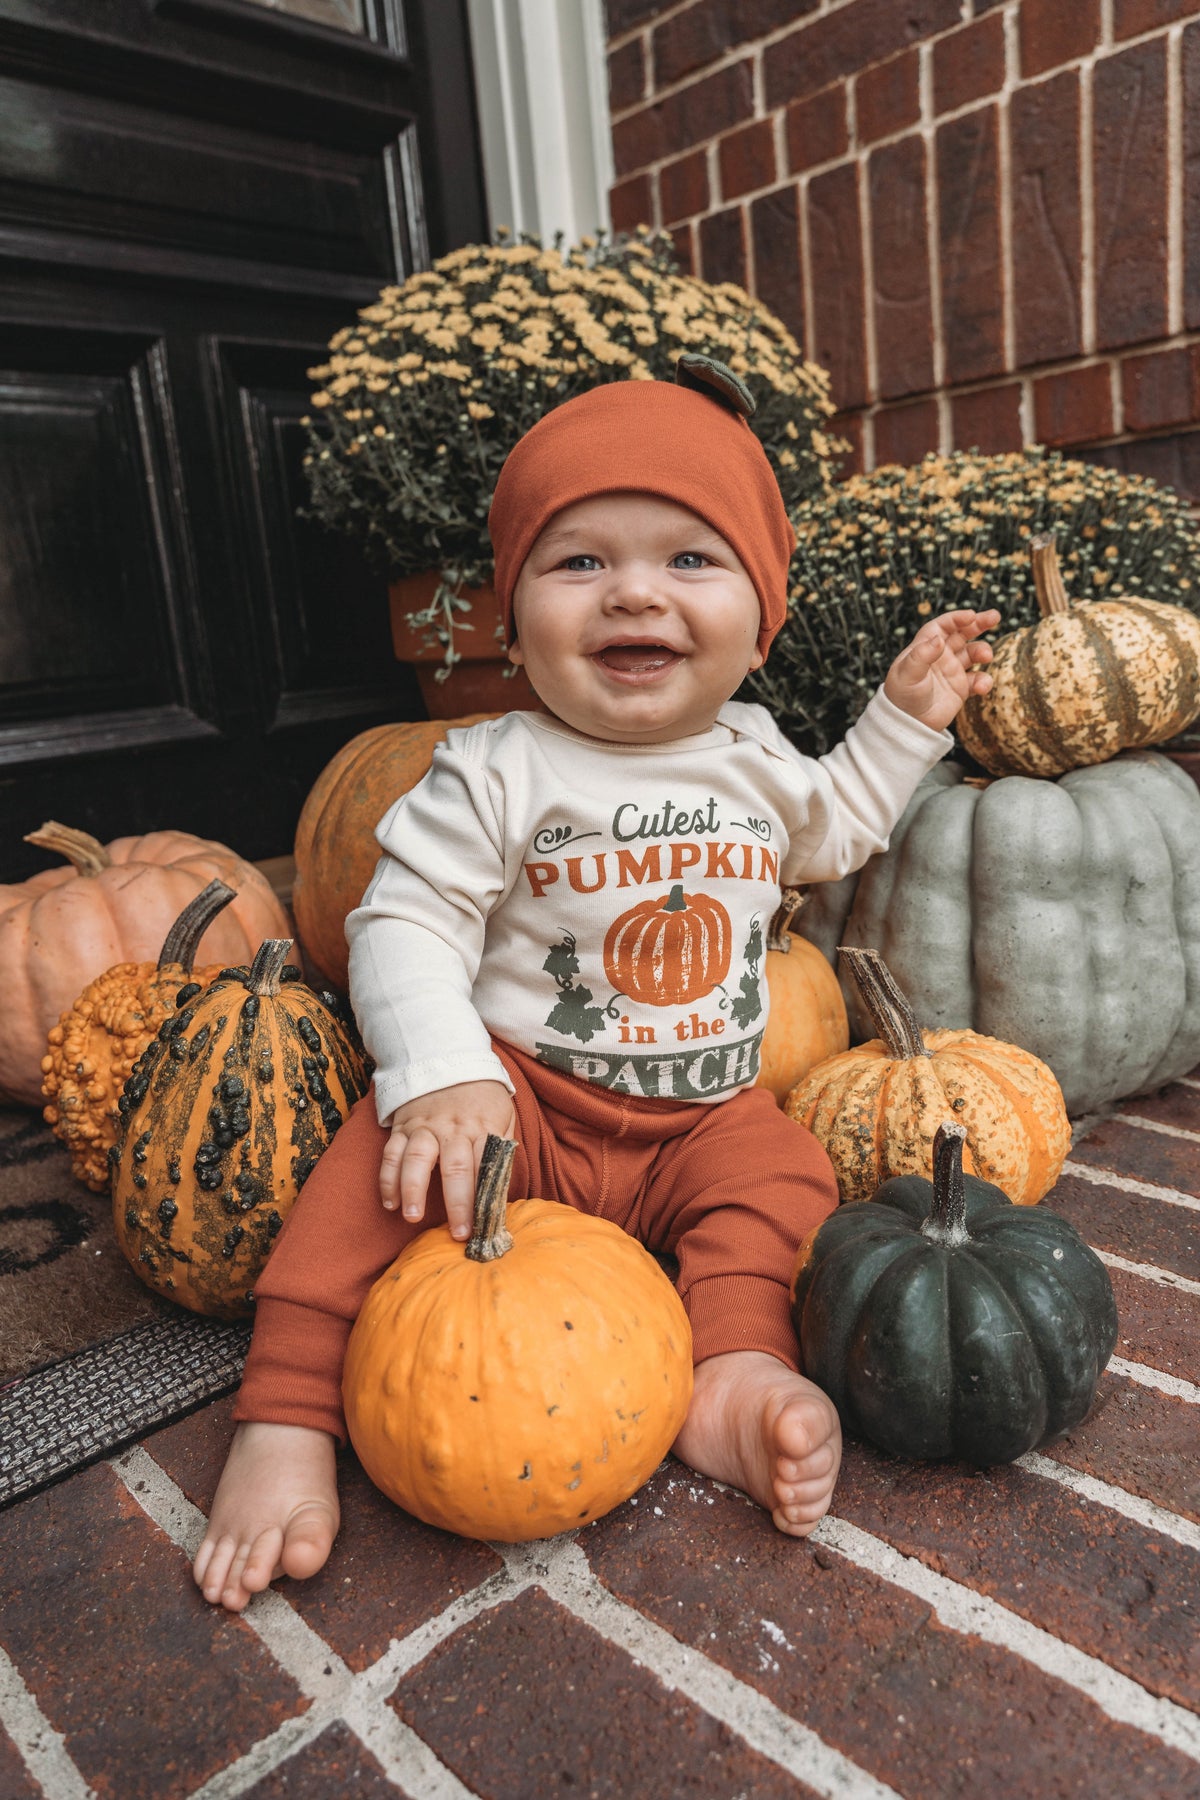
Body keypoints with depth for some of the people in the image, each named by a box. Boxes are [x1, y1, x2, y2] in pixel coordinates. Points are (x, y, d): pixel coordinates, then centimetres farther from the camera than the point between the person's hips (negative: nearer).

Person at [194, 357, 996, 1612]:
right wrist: (441, 1074, -33)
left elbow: (828, 833, 24)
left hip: (703, 1119, 5)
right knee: (397, 1151, -25)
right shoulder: (496, 775, -13)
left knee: (784, 1171, -18)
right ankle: (287, 1414, -16)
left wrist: (905, 716, 18)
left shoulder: (753, 755, 4)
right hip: (523, 1096, -4)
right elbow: (405, 922, -17)